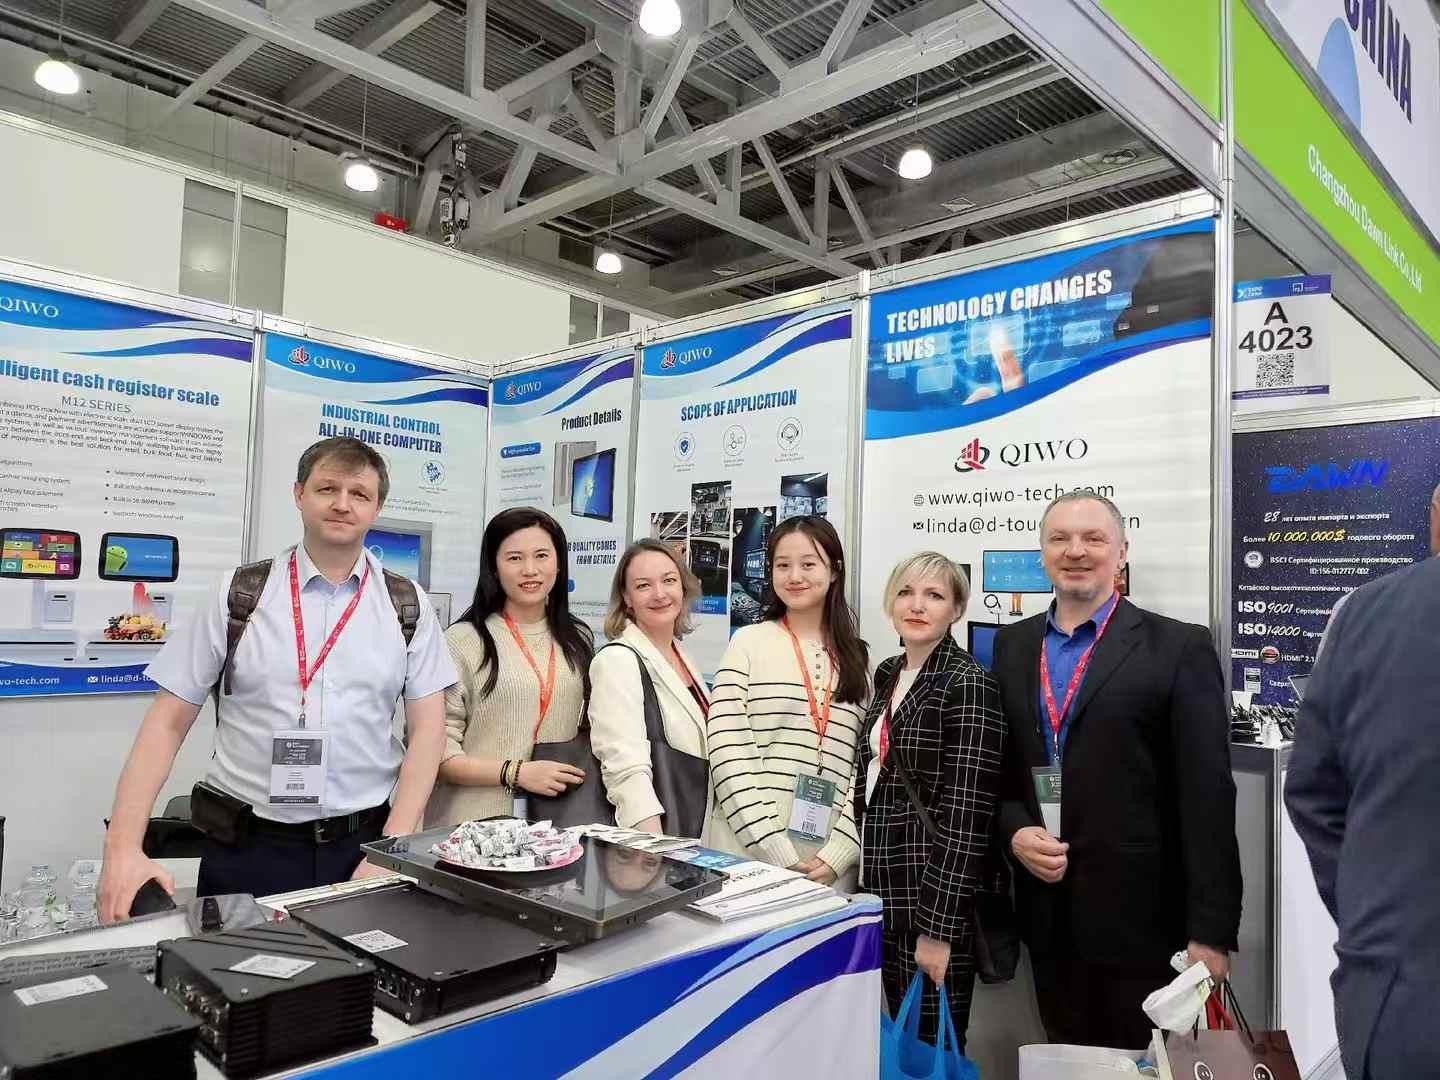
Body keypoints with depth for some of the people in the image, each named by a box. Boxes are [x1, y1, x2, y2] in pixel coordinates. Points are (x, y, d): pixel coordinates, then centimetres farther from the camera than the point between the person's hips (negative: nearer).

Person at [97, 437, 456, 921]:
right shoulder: (239, 594, 0)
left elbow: (427, 728, -1)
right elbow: (169, 721, 0)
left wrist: (391, 850, -9)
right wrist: (124, 849, -10)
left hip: (362, 845, 1)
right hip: (246, 848, 0)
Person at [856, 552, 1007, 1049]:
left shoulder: (968, 684, -15)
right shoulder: (888, 675, 8)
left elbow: (967, 811, -19)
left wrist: (938, 926, -20)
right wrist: (865, 870, 13)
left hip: (937, 892, -7)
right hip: (885, 885, 7)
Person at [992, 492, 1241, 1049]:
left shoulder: (1179, 647, -7)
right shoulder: (1011, 644, 8)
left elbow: (1207, 795, -10)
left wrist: (1210, 930, -12)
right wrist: (1014, 830, -6)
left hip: (1141, 915, -4)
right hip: (1047, 912, 4)